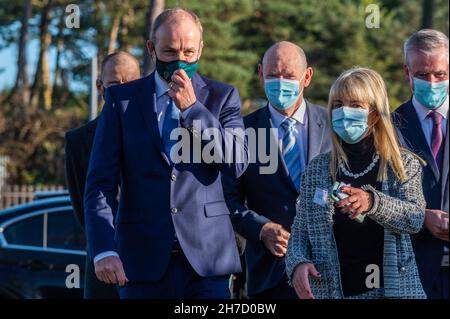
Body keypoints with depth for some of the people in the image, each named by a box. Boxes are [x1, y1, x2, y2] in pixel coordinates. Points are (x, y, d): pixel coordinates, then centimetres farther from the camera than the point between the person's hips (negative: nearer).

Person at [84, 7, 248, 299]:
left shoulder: (222, 97, 8)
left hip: (206, 255, 0)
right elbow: (101, 182, 1)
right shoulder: (122, 99, 6)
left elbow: (238, 164, -5)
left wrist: (192, 108, -10)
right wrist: (103, 249, -11)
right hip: (143, 259, 0)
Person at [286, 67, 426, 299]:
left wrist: (371, 201, -33)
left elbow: (415, 219, -16)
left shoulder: (405, 165, 0)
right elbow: (300, 232, 6)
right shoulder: (317, 169, 6)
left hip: (392, 289, -2)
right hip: (330, 290, 2)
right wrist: (298, 264, -15)